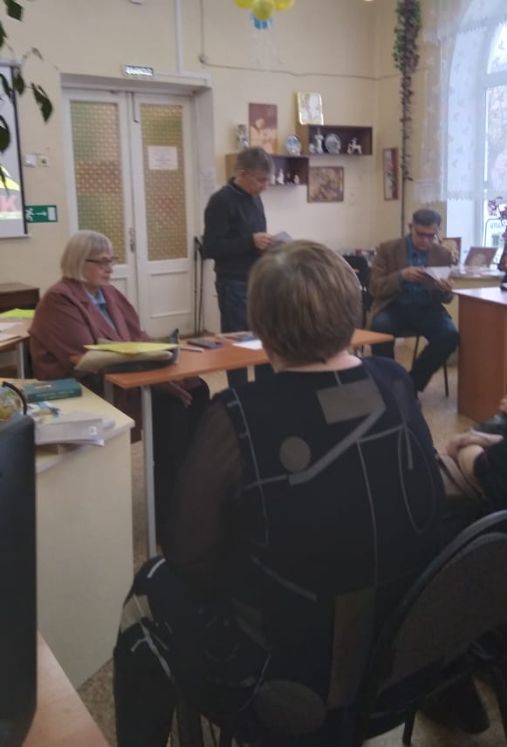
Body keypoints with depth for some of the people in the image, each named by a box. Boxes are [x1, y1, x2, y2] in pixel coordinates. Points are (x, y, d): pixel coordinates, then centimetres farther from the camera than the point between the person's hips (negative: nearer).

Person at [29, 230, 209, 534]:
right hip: (84, 392, -8)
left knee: (196, 390, -12)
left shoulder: (109, 293, 12)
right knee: (169, 405, -26)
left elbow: (139, 336, 15)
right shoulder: (59, 301, -14)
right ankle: (167, 509, -14)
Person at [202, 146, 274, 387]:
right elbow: (210, 248, -17)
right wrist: (251, 241, -23)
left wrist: (266, 244, 3)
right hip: (235, 284, -7)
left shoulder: (254, 198, 13)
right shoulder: (221, 201, -11)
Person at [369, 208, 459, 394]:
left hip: (427, 309, 3)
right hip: (394, 307, -2)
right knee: (380, 328, -36)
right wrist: (401, 276, -24)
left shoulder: (443, 254, 7)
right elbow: (374, 288, -7)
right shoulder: (387, 249, -1)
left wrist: (445, 291, -14)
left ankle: (413, 383, -9)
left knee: (450, 335, -27)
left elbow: (446, 298, 12)